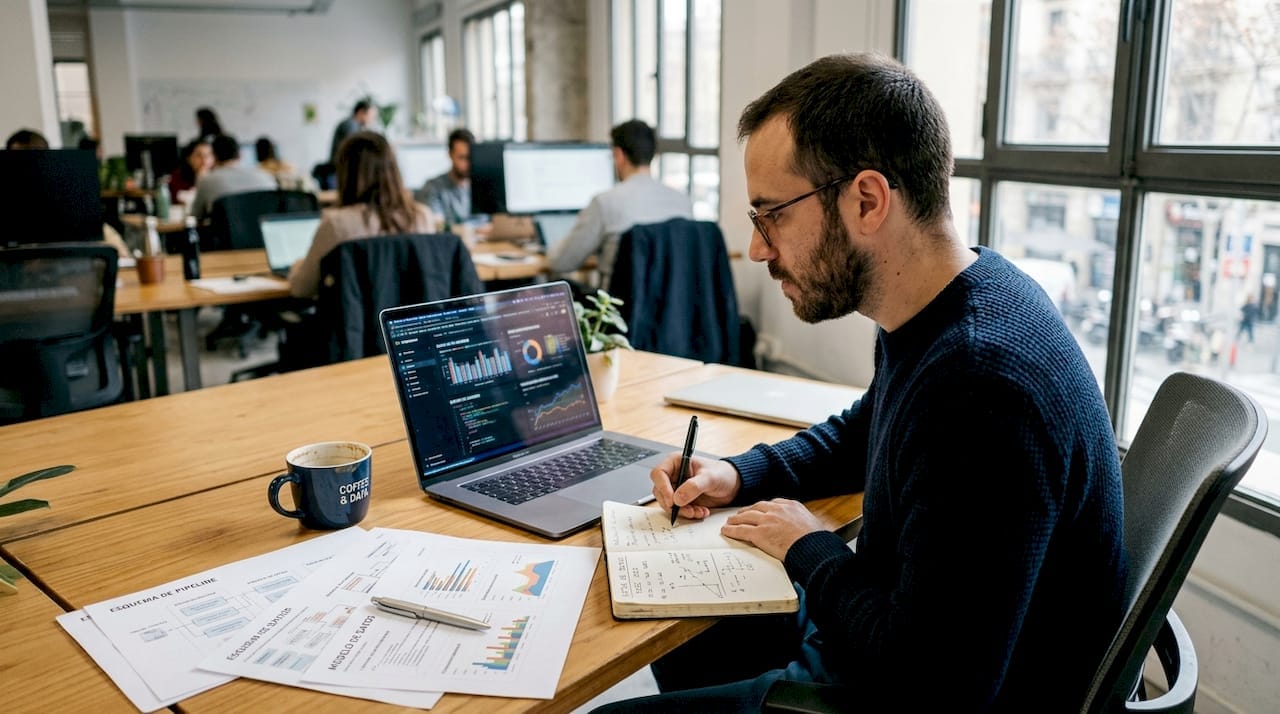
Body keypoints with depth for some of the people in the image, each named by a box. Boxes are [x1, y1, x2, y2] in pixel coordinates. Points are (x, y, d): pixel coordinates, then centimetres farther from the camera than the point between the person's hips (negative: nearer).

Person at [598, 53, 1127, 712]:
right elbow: (860, 432, 19)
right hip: (892, 642, 9)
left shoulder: (984, 386, -36)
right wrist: (741, 475, 3)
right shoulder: (936, 315, -3)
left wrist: (809, 551, -16)